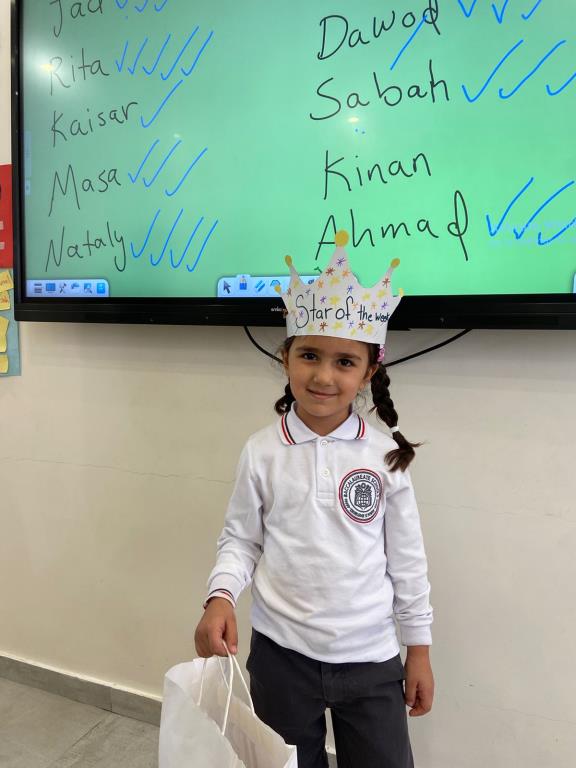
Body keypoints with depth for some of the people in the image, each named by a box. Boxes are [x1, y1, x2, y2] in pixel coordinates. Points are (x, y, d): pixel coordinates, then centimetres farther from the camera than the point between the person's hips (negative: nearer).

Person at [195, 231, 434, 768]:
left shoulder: (384, 455, -8)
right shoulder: (262, 452, -9)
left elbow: (406, 558, -1)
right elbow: (240, 541, -1)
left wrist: (419, 649, 5)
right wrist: (220, 597, -19)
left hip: (370, 658, 0)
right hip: (281, 654, 1)